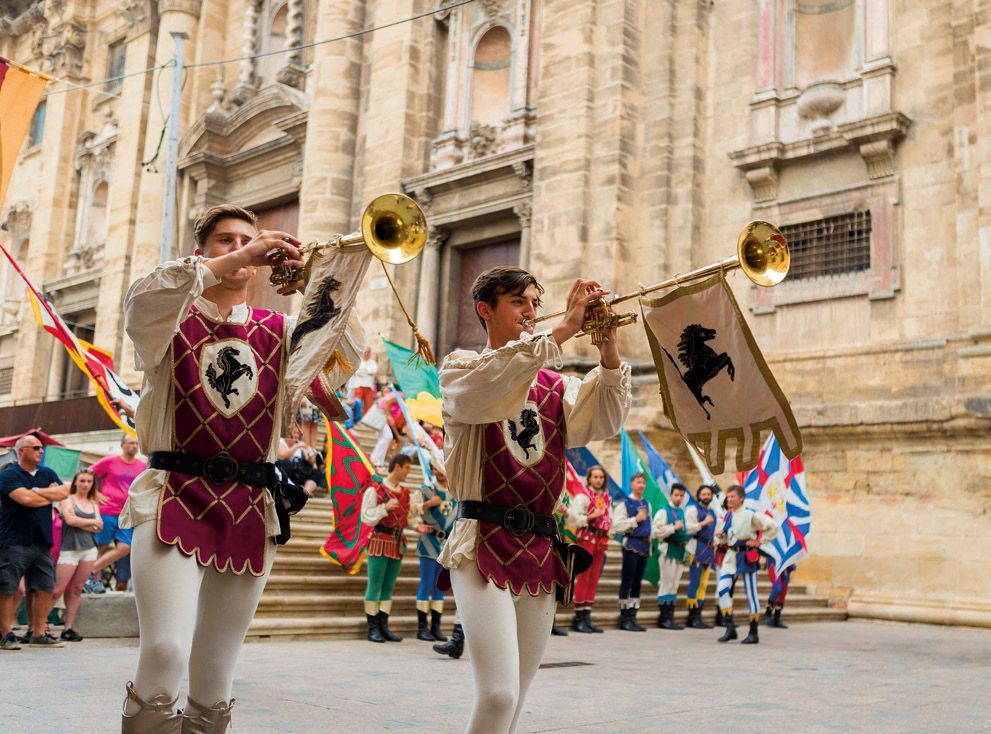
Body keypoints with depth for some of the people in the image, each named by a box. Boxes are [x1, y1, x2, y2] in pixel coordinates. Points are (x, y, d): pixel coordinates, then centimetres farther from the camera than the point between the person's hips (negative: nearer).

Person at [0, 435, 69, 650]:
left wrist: (38, 491, -9)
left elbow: (64, 492, 1)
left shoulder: (47, 474, 16)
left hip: (42, 542, 6)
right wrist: (50, 495, -2)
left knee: (45, 588, 6)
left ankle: (38, 634, 15)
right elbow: (25, 498, -17)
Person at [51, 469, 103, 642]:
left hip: (89, 549, 4)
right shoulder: (68, 499, 2)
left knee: (77, 589, 5)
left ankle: (68, 628, 8)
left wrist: (80, 522, -8)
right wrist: (92, 521, -2)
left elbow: (99, 527, 5)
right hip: (70, 548, -4)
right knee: (57, 590, -9)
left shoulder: (93, 503, 15)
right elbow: (70, 519, -13)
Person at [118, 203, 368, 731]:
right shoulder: (173, 320, 8)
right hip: (176, 499, -2)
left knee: (215, 677, 7)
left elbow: (346, 353, 0)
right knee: (165, 650, -19)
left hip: (251, 509, 3)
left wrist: (326, 288, -11)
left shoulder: (279, 332, 14)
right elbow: (142, 300, -15)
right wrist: (228, 262, -21)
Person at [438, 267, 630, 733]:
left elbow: (603, 423, 0)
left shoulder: (554, 385, 16)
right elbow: (481, 392, -20)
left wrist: (608, 348, -11)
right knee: (498, 694, -18)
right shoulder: (461, 366, 4)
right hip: (484, 545, -5)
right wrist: (563, 331, -22)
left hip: (540, 552, 5)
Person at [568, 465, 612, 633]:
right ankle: (578, 618, -2)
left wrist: (606, 537, 11)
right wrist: (592, 516, -18)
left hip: (601, 540, 6)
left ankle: (587, 617, 12)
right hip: (586, 539, -6)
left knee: (594, 579, 7)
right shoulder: (583, 496, -5)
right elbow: (574, 518, -12)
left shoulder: (607, 497, 15)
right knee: (583, 577, -6)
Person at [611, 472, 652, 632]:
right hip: (631, 544, -7)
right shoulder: (624, 503, -4)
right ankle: (625, 618, -1)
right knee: (627, 582, -5)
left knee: (637, 582, 8)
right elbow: (617, 525, -13)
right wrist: (636, 519, -15)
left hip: (645, 545, 7)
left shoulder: (647, 504, 17)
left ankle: (633, 617, 13)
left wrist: (650, 534, 8)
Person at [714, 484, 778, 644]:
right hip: (730, 555, 6)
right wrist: (719, 535, -1)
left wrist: (759, 541, -9)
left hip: (746, 557, -6)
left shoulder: (750, 516, -9)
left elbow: (773, 527, -7)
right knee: (722, 589, -8)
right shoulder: (727, 516, 10)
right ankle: (730, 628, -2)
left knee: (751, 594, 2)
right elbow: (723, 539, 21)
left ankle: (753, 633, 12)